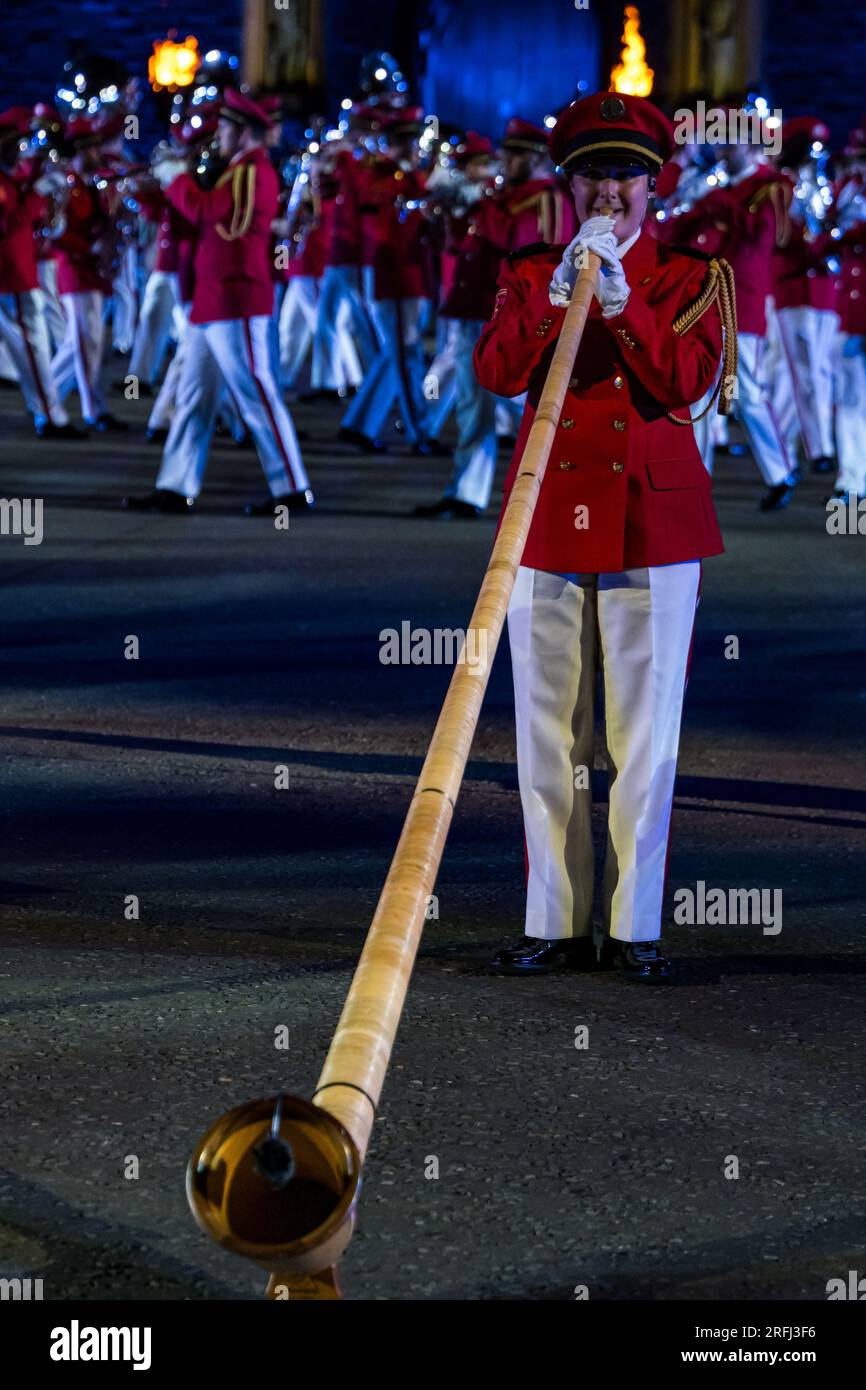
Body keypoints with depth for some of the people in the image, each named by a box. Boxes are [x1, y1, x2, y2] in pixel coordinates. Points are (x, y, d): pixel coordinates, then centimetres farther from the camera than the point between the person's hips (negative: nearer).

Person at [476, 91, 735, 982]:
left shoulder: (690, 278, 7)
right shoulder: (530, 273, 11)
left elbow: (686, 381, -8)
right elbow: (497, 372, -4)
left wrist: (619, 300, -18)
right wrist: (557, 296, -17)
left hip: (653, 525, -2)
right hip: (547, 522, 2)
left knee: (643, 737, -2)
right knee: (546, 737, 2)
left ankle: (635, 927, 2)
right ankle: (554, 925, 7)